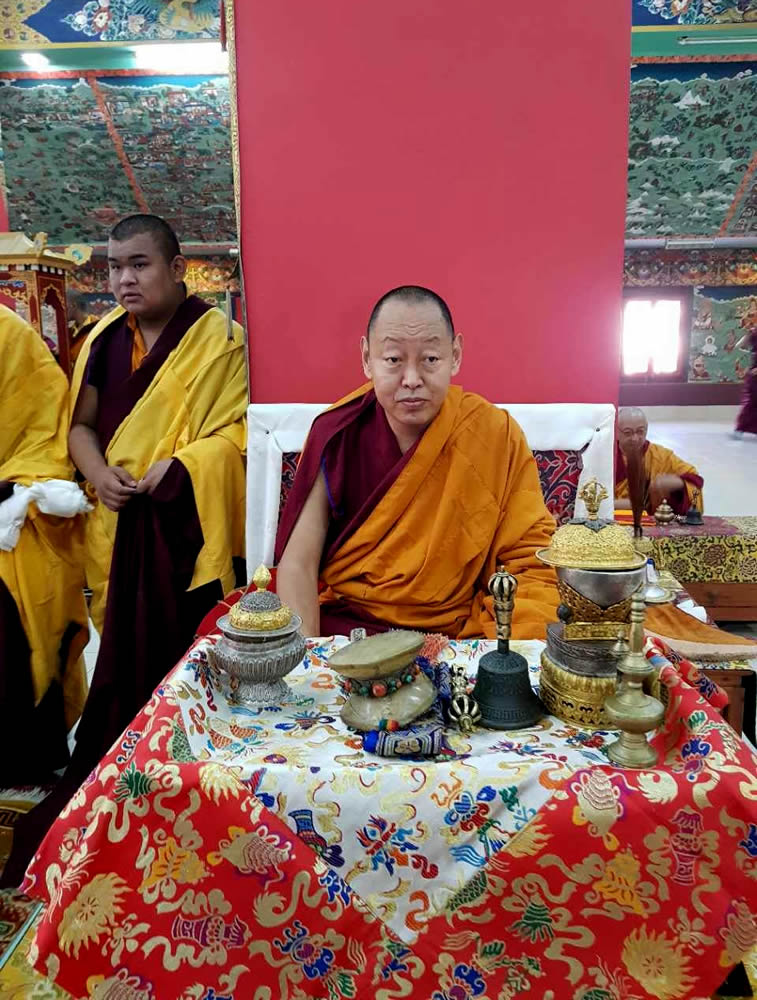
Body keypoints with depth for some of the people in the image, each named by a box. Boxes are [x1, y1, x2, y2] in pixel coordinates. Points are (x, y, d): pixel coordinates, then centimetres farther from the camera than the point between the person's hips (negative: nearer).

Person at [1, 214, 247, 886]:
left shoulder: (218, 339, -2)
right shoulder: (104, 338, 13)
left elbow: (235, 432, -8)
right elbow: (81, 424, 13)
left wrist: (172, 467, -18)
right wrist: (99, 473, -6)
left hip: (186, 524, -4)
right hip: (117, 524, 5)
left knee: (179, 650, -4)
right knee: (122, 652, 10)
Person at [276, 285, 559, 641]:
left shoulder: (496, 436, -8)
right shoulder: (337, 434, -6)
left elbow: (530, 562, -4)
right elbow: (298, 565, -6)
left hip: (456, 635, 0)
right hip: (339, 624, 1)